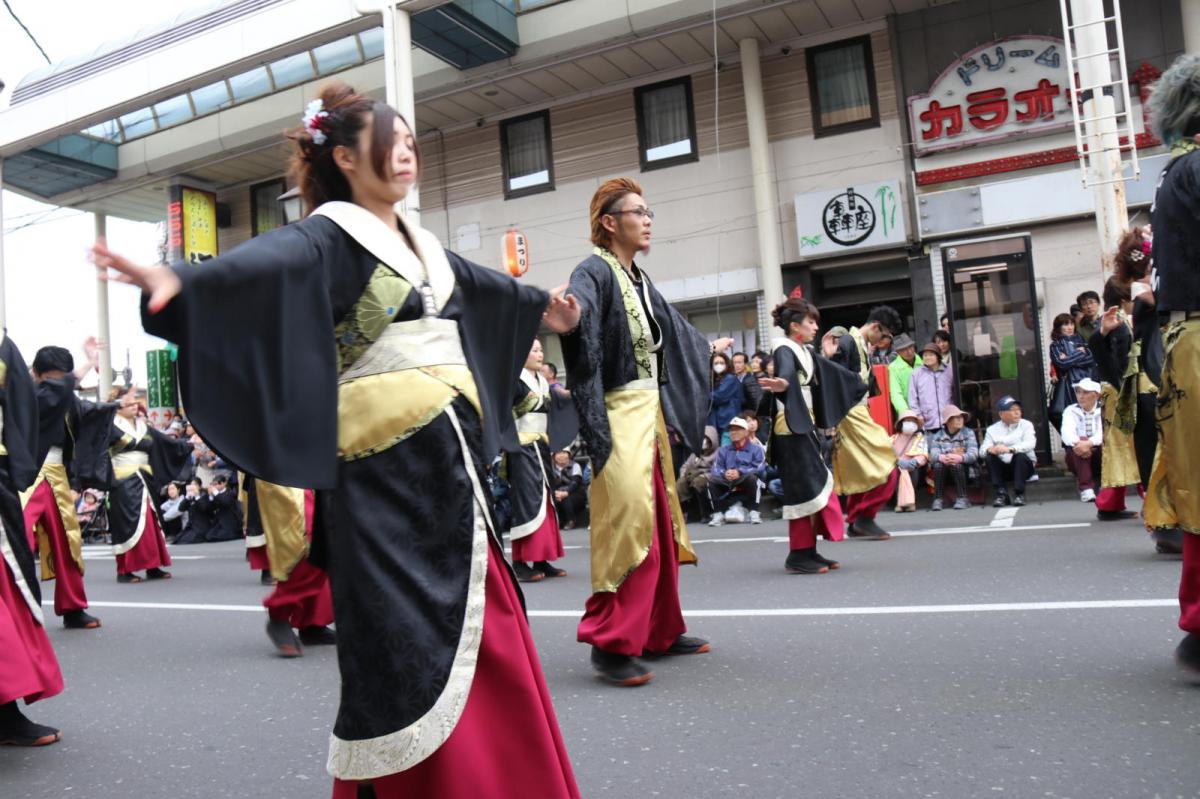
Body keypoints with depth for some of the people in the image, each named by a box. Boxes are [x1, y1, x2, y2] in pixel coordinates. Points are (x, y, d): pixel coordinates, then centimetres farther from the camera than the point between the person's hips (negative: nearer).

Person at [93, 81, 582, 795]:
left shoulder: (420, 244, 17)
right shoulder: (329, 234, -6)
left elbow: (481, 287, 34)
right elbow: (260, 261, -26)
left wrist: (541, 306, 50)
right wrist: (179, 280, -46)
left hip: (450, 455, 8)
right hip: (385, 462, -8)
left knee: (472, 627, 14)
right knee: (406, 639, -4)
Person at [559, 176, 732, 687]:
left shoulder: (640, 281, 16)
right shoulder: (593, 273, -10)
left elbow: (671, 330, 34)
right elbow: (576, 310, -33)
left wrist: (709, 349, 51)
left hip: (651, 411, 9)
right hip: (616, 414, -9)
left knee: (660, 522, 12)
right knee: (627, 519, -14)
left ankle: (660, 630, 23)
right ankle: (610, 641, -5)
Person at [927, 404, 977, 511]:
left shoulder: (968, 433, 0)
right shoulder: (938, 435, 5)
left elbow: (973, 454, -15)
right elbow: (933, 454, -12)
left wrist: (959, 458, -38)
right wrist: (942, 457, -37)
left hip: (963, 467, -1)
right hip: (944, 467, 1)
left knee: (956, 465, -33)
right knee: (938, 465, -30)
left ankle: (962, 498, -24)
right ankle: (938, 499, -23)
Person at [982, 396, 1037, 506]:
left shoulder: (1026, 425, 4)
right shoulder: (992, 429, 9)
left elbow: (1030, 444, -17)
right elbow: (984, 449, -6)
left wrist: (1009, 449, -34)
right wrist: (990, 449, -32)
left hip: (1023, 465, -2)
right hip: (1003, 468, 2)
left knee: (1020, 456, -31)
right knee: (990, 457, -25)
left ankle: (1019, 494, -24)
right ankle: (1001, 494, -22)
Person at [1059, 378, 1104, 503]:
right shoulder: (1071, 410, 0)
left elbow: (1105, 432, -21)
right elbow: (1067, 433, -19)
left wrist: (1089, 443, -40)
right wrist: (1078, 443, -42)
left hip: (1101, 455, 0)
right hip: (1078, 459, 0)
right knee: (1078, 445, -33)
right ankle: (1086, 488, -33)